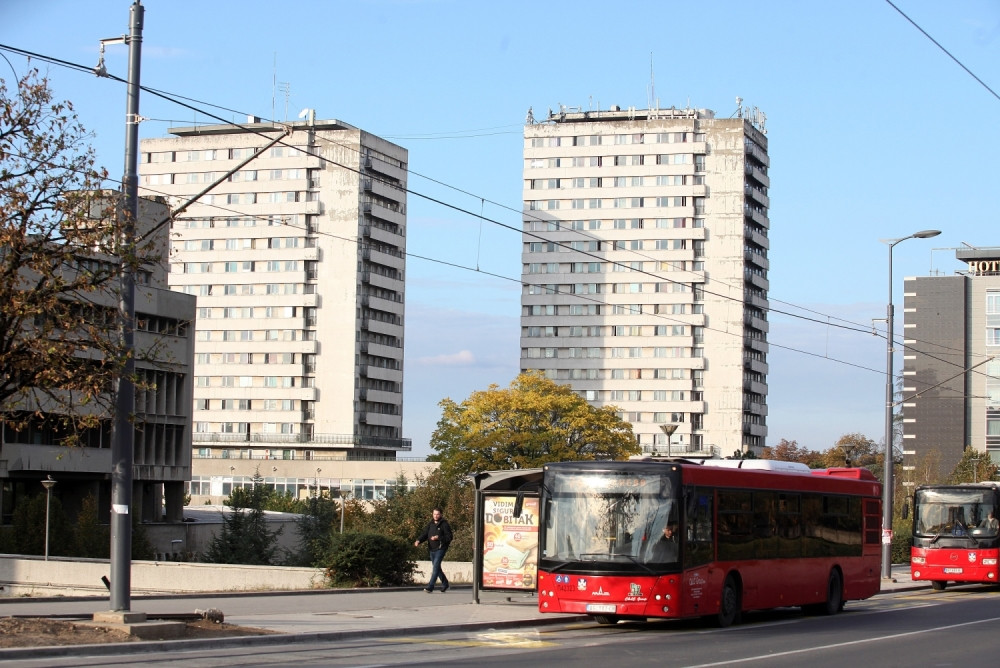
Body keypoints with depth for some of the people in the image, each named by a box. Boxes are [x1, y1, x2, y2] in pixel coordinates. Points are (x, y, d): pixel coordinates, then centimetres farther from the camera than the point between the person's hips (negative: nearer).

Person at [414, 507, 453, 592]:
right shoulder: (430, 524, 11)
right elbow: (424, 534, 2)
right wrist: (418, 540, -17)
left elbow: (449, 537, -11)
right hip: (432, 549, 7)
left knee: (436, 566, -15)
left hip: (440, 549, -7)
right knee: (436, 567, 16)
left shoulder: (444, 524, -6)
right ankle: (445, 584, 33)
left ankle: (430, 586, -18)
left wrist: (438, 538, -22)